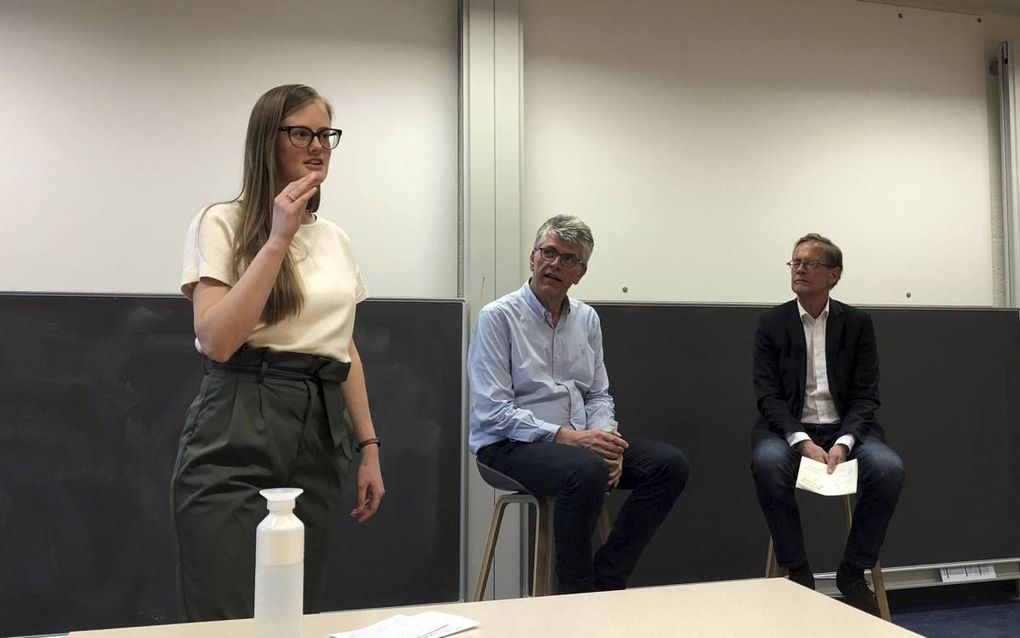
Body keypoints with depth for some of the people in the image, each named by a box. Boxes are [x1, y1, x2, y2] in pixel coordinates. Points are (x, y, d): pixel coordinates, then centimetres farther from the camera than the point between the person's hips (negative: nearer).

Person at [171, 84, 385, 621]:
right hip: (239, 436, -6)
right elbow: (217, 342, -18)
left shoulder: (335, 239, 15)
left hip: (321, 435, 6)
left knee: (298, 615, 11)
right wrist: (278, 239, -17)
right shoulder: (222, 223, -4)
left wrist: (368, 446, 13)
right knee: (234, 620, -4)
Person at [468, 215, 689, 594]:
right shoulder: (498, 317, -8)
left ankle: (606, 579, -3)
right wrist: (566, 436, -22)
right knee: (588, 470, -36)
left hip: (580, 440, 7)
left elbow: (599, 395, 15)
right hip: (510, 445, -7)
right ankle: (576, 592, -13)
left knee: (669, 463, -11)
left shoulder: (587, 319, 12)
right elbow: (493, 413, -15)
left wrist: (605, 436, -8)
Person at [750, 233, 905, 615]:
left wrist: (843, 443, -20)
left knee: (888, 467, -29)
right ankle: (797, 572, -17)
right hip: (789, 429, -1)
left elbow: (865, 395, -1)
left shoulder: (858, 324, 4)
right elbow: (768, 395, -6)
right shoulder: (770, 324, 1)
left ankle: (853, 571, -8)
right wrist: (803, 442, -22)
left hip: (845, 428, 2)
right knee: (768, 462, -35)